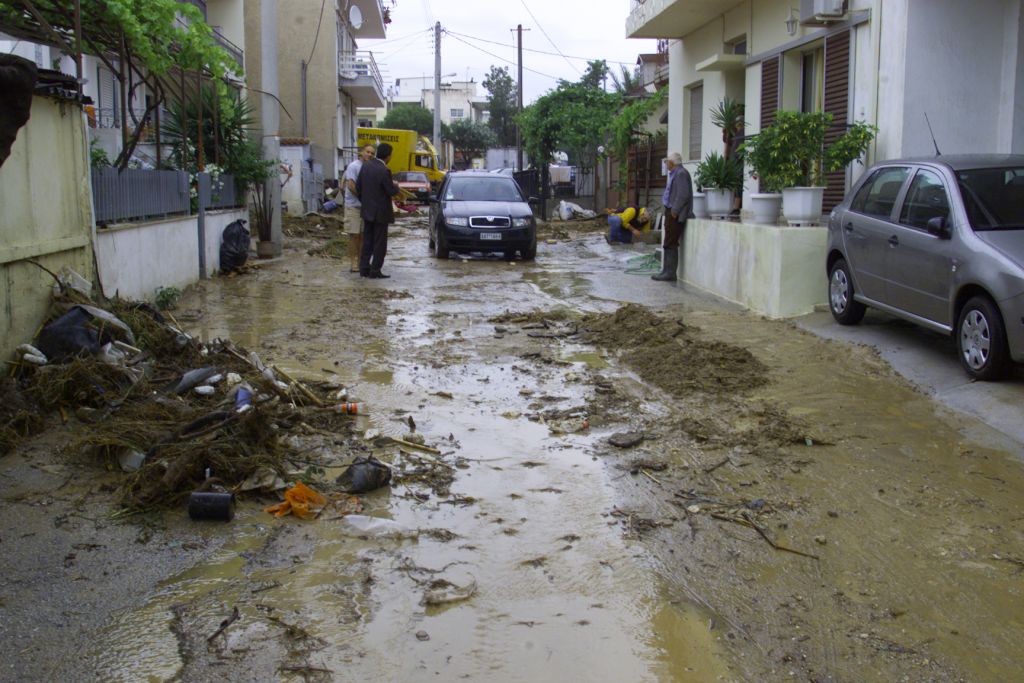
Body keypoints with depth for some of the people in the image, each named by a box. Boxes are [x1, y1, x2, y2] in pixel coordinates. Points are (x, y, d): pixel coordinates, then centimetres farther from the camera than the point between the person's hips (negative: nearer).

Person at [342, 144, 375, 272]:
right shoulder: (354, 166, -11)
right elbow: (351, 186, -18)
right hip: (354, 206, -7)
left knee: (363, 235, 10)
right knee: (354, 235, -3)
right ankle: (353, 264, 2)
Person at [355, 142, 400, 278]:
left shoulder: (366, 165, 0)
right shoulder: (384, 171, -21)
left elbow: (358, 185, 7)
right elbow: (391, 191, -17)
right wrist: (396, 186, 5)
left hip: (367, 211, 7)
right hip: (381, 212, -7)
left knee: (367, 241, 15)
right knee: (380, 243, 3)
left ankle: (364, 268, 17)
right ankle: (375, 271, 5)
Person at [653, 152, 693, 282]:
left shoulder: (681, 174, -15)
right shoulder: (675, 173, 18)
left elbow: (683, 195, -22)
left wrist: (674, 211, -20)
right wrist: (670, 212, 15)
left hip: (675, 215, -10)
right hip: (671, 212, 10)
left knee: (670, 244, -8)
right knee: (668, 244, 13)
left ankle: (670, 273, -6)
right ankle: (667, 271, 18)